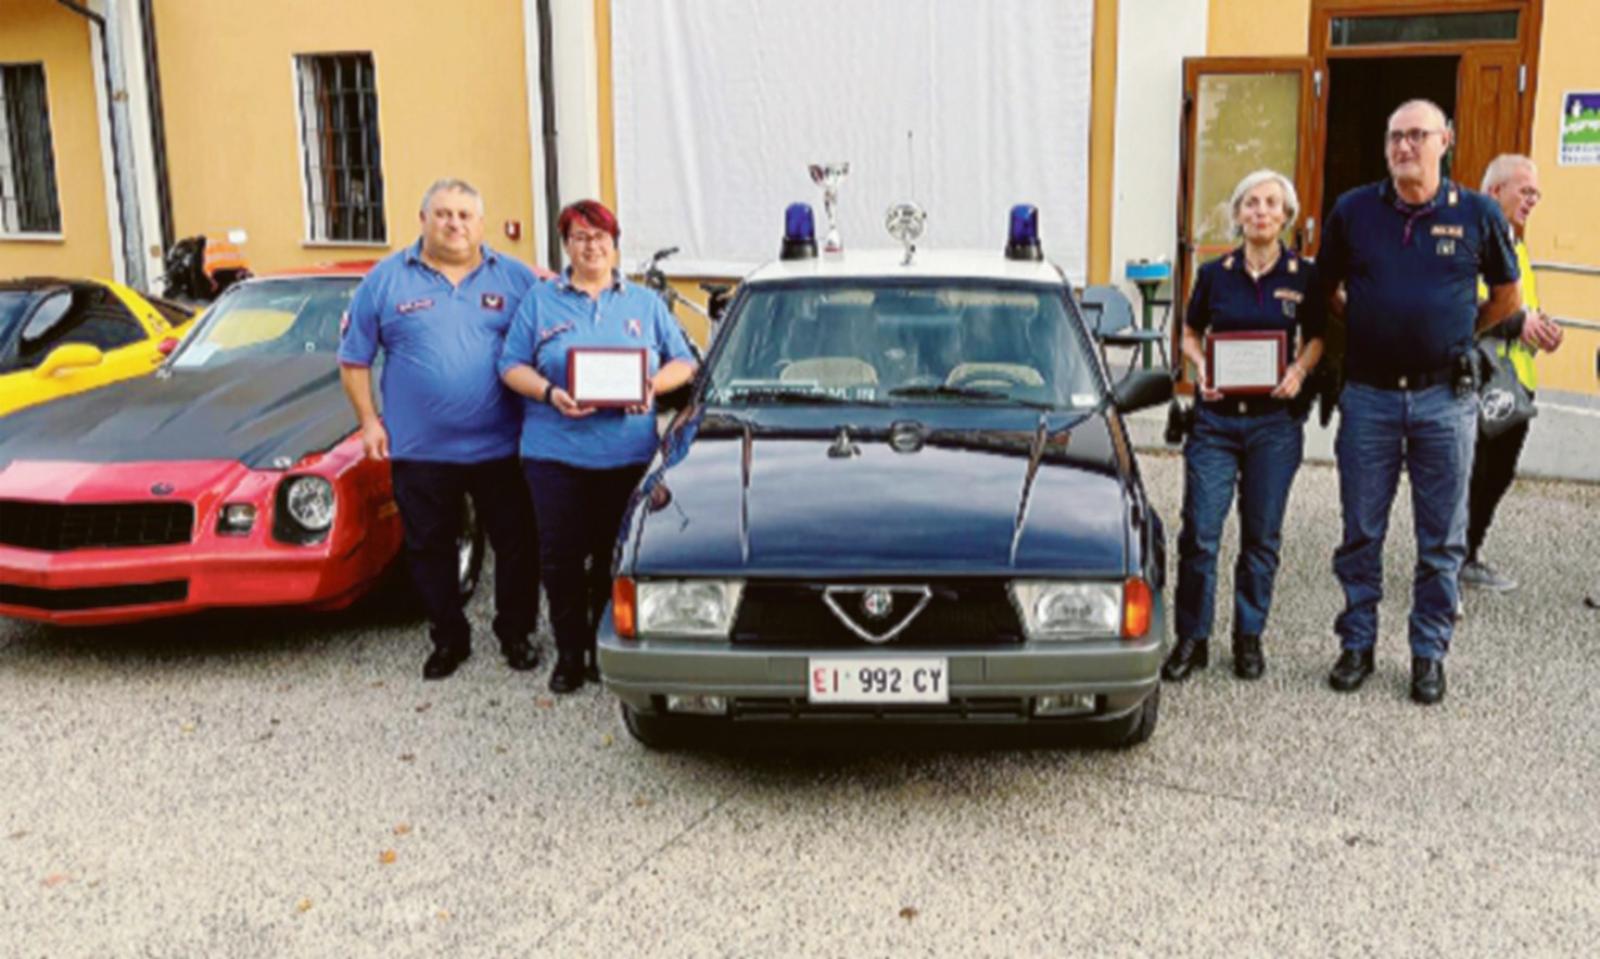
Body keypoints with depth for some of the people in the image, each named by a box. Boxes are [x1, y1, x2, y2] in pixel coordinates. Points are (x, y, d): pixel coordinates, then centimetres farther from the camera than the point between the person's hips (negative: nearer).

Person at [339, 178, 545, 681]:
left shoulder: (515, 278, 4)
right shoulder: (386, 279, 3)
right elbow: (354, 358, 7)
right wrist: (369, 422, 1)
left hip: (501, 447, 0)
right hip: (420, 451, 0)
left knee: (517, 545, 7)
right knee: (430, 549, 10)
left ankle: (516, 633, 25)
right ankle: (449, 639, 27)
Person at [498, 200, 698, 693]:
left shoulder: (646, 303, 13)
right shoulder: (540, 301, 10)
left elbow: (683, 363, 11)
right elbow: (512, 366, 5)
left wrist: (653, 385, -10)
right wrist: (549, 392, -14)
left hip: (628, 453, 1)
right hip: (555, 451, 0)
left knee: (615, 558, 4)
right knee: (560, 557, 1)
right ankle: (569, 653, 14)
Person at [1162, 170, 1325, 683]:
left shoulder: (1304, 275, 2)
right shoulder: (1214, 273, 4)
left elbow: (1317, 338, 11)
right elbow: (1190, 335, 13)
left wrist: (1300, 371, -9)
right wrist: (1202, 368, -6)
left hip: (1275, 419, 0)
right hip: (1216, 415, 0)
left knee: (1261, 535, 7)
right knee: (1199, 532, -4)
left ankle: (1249, 637, 21)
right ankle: (1192, 639, 10)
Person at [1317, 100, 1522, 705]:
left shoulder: (1478, 215, 0)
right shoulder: (1353, 211, 2)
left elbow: (1506, 297, 14)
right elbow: (1326, 289, 16)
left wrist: (1457, 335, 13)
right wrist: (1369, 326, 9)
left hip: (1445, 398, 0)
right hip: (1368, 396, 1)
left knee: (1442, 540, 7)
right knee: (1361, 533, 8)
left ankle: (1429, 653, 20)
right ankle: (1357, 644, 21)